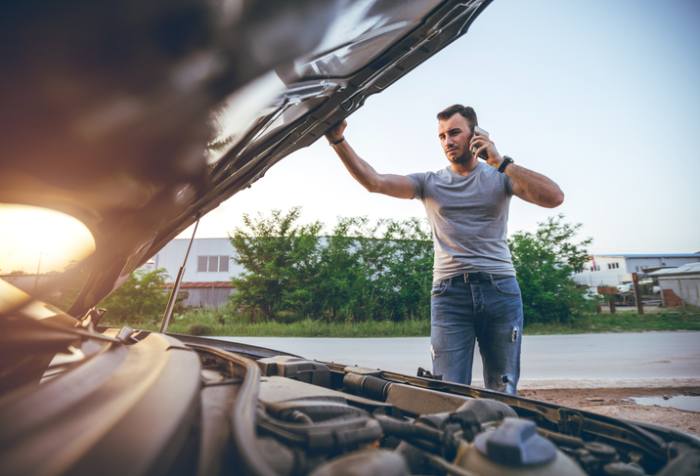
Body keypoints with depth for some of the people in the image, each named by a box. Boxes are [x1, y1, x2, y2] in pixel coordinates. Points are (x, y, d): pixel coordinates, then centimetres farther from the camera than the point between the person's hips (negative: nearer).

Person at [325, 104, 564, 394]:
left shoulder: (500, 177, 10)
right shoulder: (430, 183, 11)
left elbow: (554, 198, -5)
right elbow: (374, 182, -2)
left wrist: (502, 162, -8)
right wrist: (339, 142, -12)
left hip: (500, 288, 1)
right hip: (449, 293, 0)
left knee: (503, 391, 9)